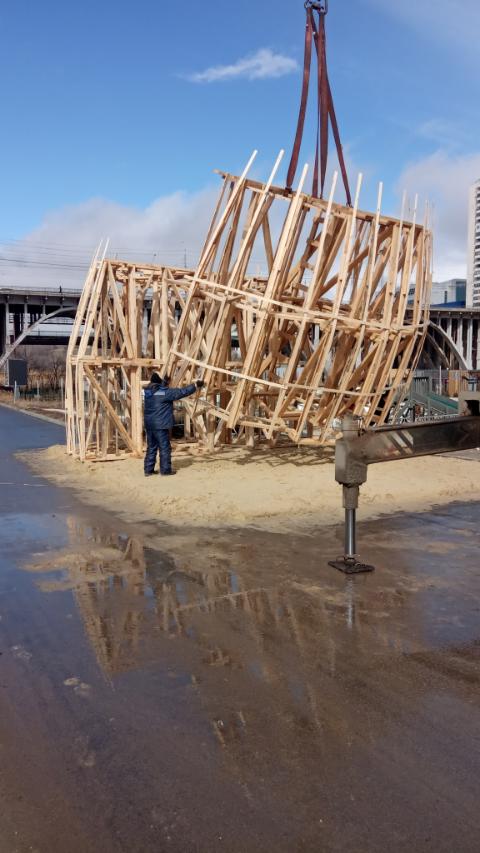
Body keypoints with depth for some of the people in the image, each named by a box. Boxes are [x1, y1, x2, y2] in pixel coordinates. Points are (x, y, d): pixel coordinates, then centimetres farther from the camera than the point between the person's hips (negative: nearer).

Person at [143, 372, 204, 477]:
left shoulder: (148, 391, 8)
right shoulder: (165, 392, -12)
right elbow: (182, 392, -7)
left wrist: (164, 383, 41)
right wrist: (195, 385, 2)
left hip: (149, 424, 7)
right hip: (160, 425, -7)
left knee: (151, 447, 14)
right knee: (165, 448, 2)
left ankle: (148, 469, 16)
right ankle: (165, 470, 6)